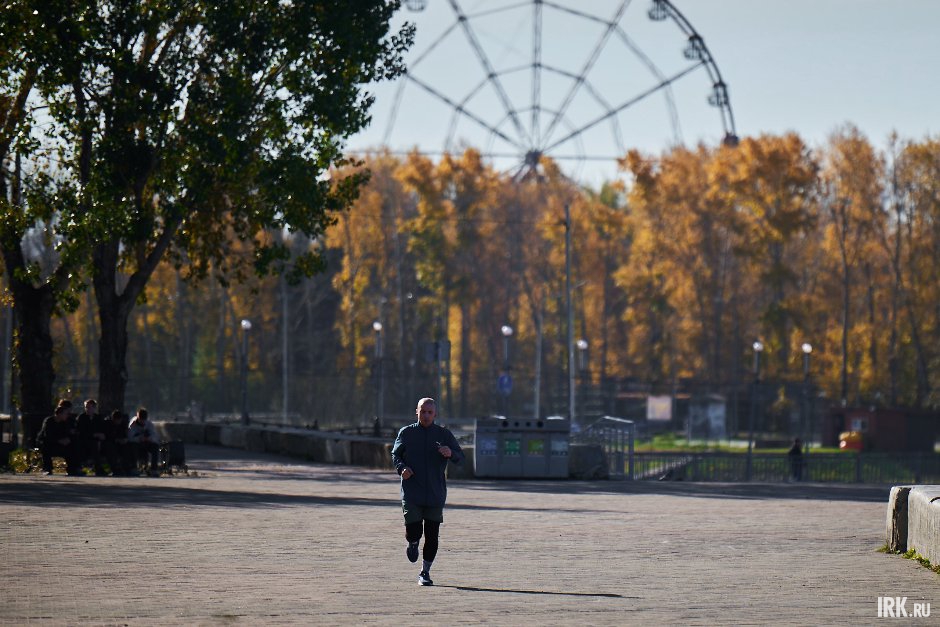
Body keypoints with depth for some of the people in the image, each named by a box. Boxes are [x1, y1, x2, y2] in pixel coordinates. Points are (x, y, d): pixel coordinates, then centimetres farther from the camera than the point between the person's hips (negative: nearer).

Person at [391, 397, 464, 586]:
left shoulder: (444, 434, 6)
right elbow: (395, 455, 13)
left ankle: (425, 572, 16)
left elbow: (460, 457, 4)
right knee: (413, 531, -12)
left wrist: (450, 453, -19)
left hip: (435, 493, 1)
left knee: (432, 535, 1)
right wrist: (401, 468, -8)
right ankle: (413, 543, 25)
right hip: (411, 492, -1)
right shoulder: (406, 433, 6)